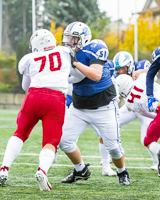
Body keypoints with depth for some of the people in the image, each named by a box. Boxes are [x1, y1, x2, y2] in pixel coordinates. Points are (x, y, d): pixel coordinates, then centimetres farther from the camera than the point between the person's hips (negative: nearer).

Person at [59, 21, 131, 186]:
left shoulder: (96, 50, -20)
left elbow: (96, 75, -33)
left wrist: (75, 63, -35)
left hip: (103, 107, -5)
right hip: (79, 108, 6)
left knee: (113, 145, -3)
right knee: (64, 140, -3)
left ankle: (122, 173, 26)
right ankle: (81, 171, 20)